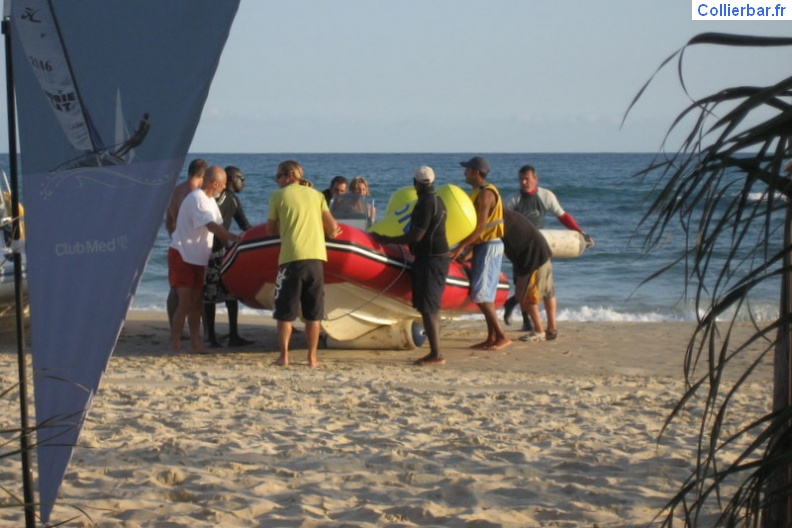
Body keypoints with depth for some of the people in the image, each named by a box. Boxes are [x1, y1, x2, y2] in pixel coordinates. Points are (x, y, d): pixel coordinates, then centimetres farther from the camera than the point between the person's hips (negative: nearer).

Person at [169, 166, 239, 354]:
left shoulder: (210, 201, 10)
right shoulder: (196, 199, -21)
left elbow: (218, 226, 10)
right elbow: (212, 227, -29)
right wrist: (235, 238, -27)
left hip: (197, 259, 9)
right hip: (182, 256, -9)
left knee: (196, 303, 11)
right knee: (185, 303, -11)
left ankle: (195, 343, 16)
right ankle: (175, 346, -5)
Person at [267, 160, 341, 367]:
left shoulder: (278, 196, 4)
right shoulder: (316, 195, 12)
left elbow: (270, 229, 9)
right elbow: (332, 227, 7)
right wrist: (329, 234, 28)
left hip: (291, 258, -3)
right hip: (316, 257, 3)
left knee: (285, 311, 6)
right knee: (313, 312, 9)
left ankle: (284, 356, 3)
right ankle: (312, 356, 8)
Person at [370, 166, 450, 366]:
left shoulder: (425, 203, -16)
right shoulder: (437, 200, 15)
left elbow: (416, 236, -21)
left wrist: (386, 240, -14)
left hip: (429, 259, -10)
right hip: (439, 257, 10)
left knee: (427, 308, -9)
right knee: (431, 307, 13)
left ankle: (436, 354, -10)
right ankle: (434, 352, 16)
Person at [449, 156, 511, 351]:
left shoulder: (485, 193, -16)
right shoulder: (479, 192, 16)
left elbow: (480, 225, -23)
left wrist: (461, 247, -25)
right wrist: (467, 246, 18)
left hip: (489, 247, -10)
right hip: (482, 246, 10)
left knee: (480, 294, -12)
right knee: (485, 294, 10)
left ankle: (502, 336, -11)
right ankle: (492, 337, 13)